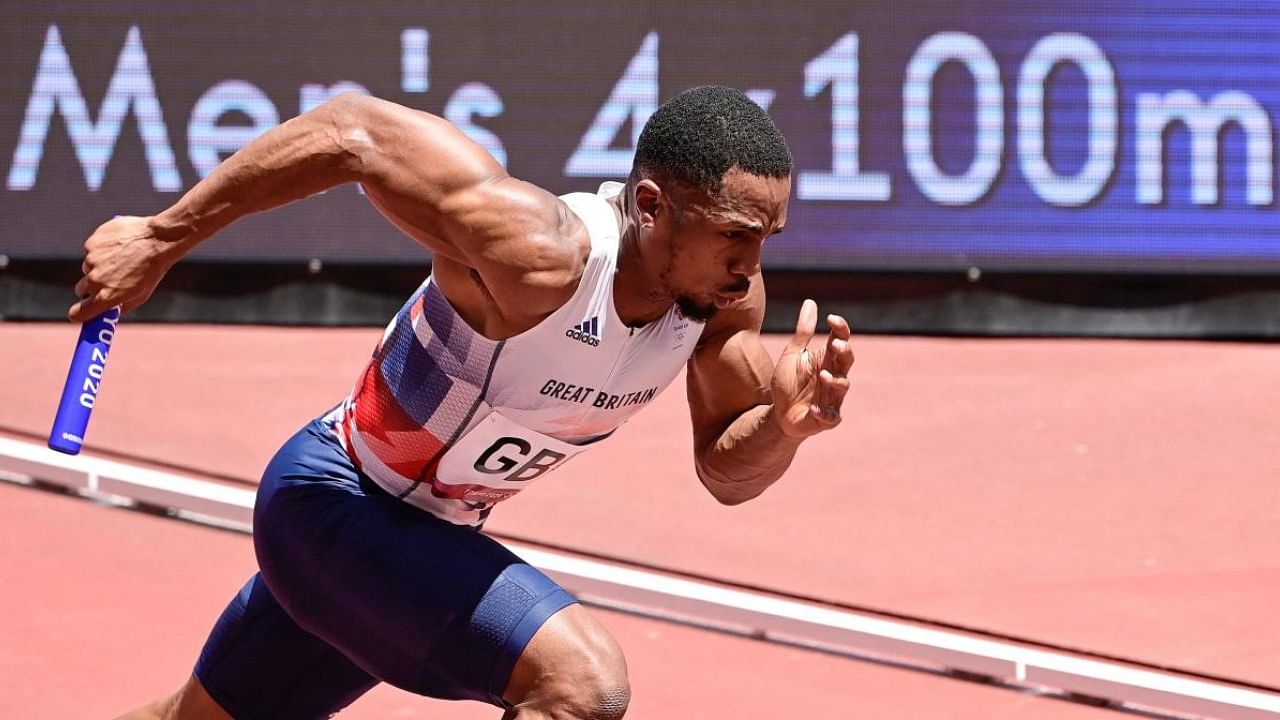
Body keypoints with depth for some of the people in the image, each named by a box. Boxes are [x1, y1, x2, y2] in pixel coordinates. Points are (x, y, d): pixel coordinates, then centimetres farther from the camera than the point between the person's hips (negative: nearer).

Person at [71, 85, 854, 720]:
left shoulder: (727, 288, -14)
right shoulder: (536, 253, -36)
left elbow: (726, 472, -2)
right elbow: (350, 129, -30)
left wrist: (786, 423, -26)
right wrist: (162, 238, -25)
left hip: (433, 534, 8)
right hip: (333, 499, -8)